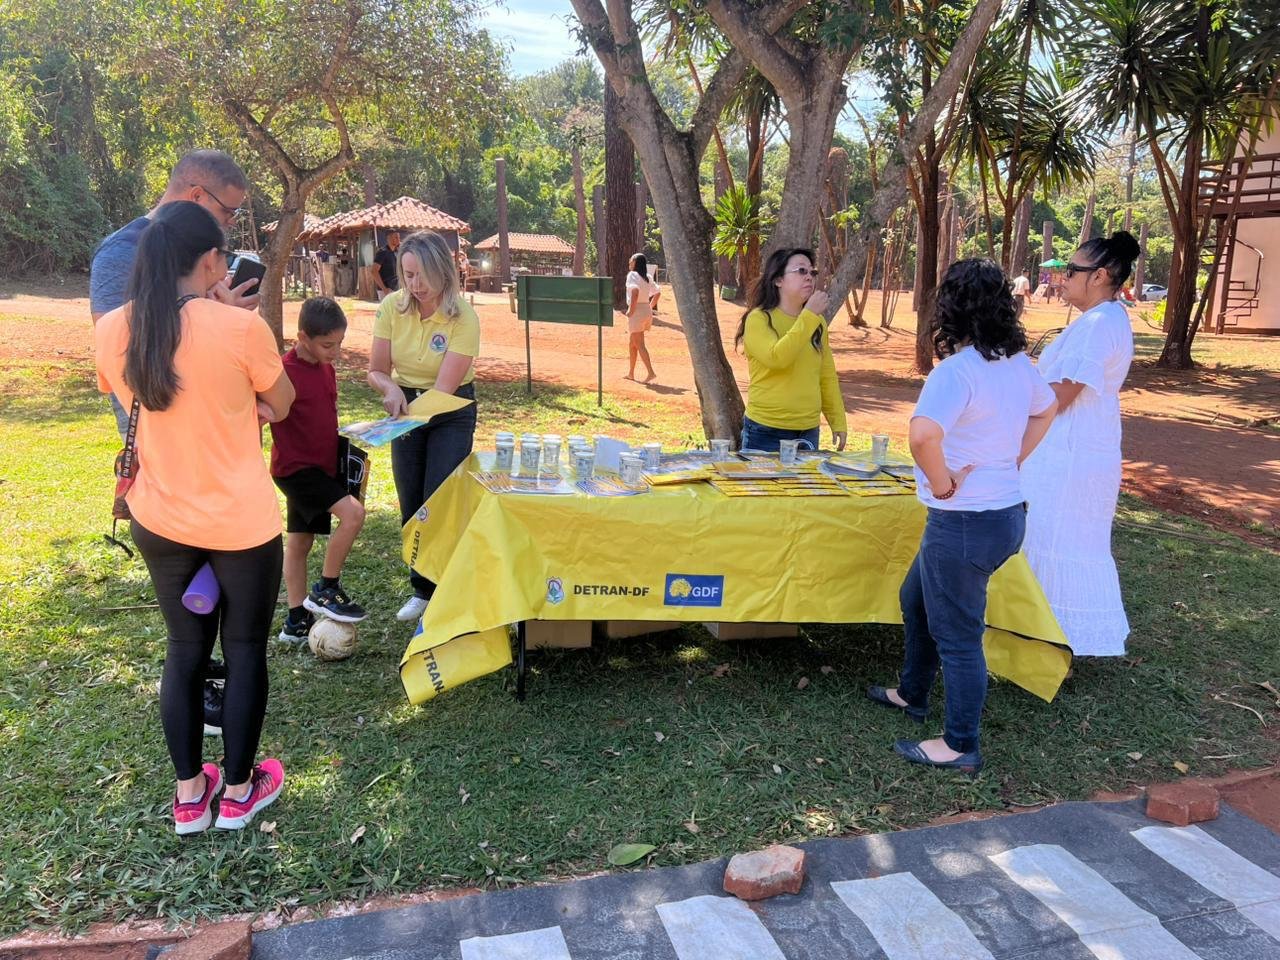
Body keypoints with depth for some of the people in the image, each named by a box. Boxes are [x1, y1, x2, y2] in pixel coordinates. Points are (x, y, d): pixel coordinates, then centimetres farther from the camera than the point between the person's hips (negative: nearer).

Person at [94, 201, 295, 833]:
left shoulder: (110, 331, -6)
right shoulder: (240, 329, -21)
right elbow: (281, 404, -4)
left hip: (159, 522, 5)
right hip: (241, 523, -4)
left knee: (185, 648, 19)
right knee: (245, 650, 13)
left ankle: (188, 795, 30)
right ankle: (237, 791, 28)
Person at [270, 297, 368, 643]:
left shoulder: (326, 368, 6)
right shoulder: (285, 372, -20)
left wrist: (346, 449, 18)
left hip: (321, 464, 9)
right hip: (296, 467, -8)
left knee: (301, 540, 14)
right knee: (353, 512, -21)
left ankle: (297, 621, 24)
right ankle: (326, 590, -4)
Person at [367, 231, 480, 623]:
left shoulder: (463, 318, -22)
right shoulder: (392, 307, -13)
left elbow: (444, 388, -24)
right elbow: (377, 371, -6)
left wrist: (412, 412, -38)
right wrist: (392, 391, -27)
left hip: (450, 412, -4)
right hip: (406, 407, 4)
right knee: (411, 506, 9)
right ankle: (422, 589, 27)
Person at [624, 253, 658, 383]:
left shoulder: (632, 275, -10)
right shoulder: (647, 277, 13)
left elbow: (635, 290, -27)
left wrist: (631, 310, -22)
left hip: (637, 311, -8)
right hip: (647, 310, 8)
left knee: (639, 344, -5)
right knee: (632, 343, 18)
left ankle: (651, 372, -13)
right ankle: (631, 373, 23)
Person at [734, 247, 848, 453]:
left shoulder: (818, 323, 9)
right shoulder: (759, 319, -8)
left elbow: (828, 377, 12)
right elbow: (776, 358, -25)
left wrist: (838, 422, 8)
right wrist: (809, 315, -21)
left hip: (809, 432, 5)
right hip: (766, 433, -5)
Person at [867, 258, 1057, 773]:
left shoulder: (957, 369, -23)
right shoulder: (1017, 363, 5)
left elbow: (923, 434, -40)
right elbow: (1046, 409, 25)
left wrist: (941, 483, -22)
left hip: (963, 521, -9)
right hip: (1007, 511, 9)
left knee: (956, 634, 6)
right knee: (917, 599, 27)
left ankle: (961, 746, 21)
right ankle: (912, 694, 44)